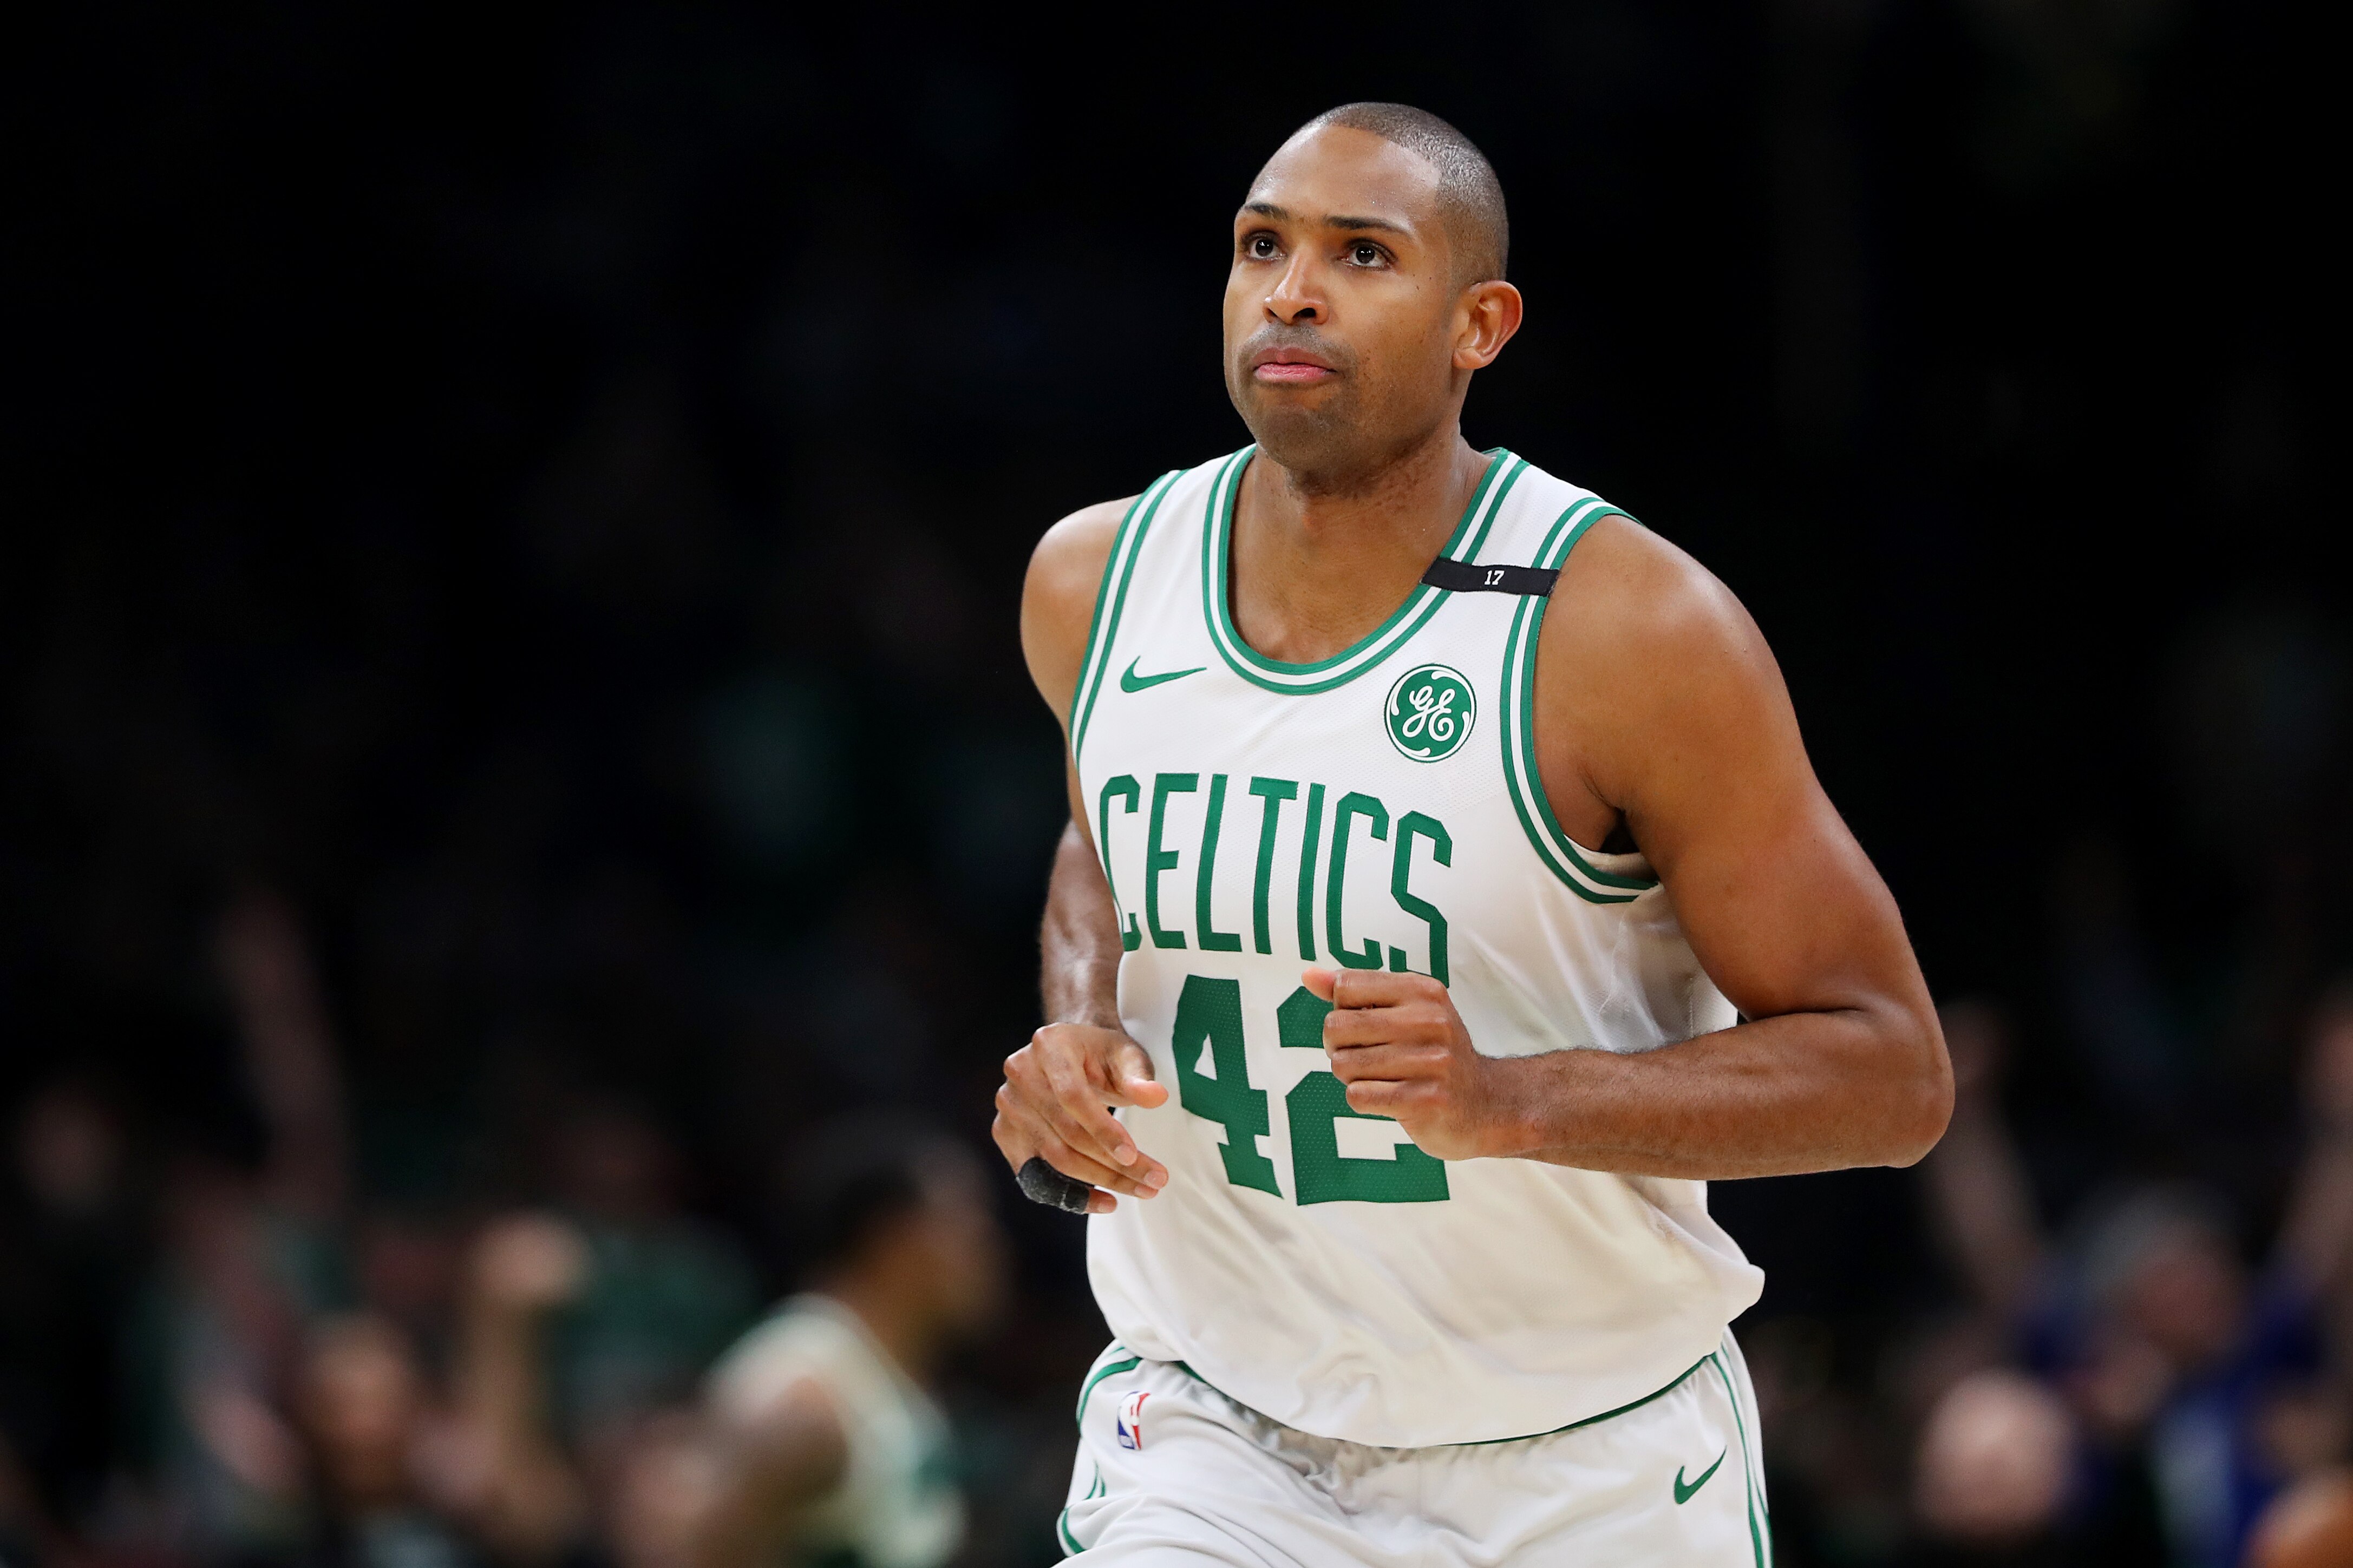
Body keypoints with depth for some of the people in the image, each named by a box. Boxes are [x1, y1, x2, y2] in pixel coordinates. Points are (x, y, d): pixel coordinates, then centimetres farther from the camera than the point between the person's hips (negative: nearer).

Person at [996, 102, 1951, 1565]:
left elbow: (1890, 1073, -15)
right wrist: (1080, 1026, -1)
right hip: (1221, 1430, 2)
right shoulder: (1093, 581, -2)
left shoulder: (1633, 629, -17)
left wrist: (1509, 1101, -28)